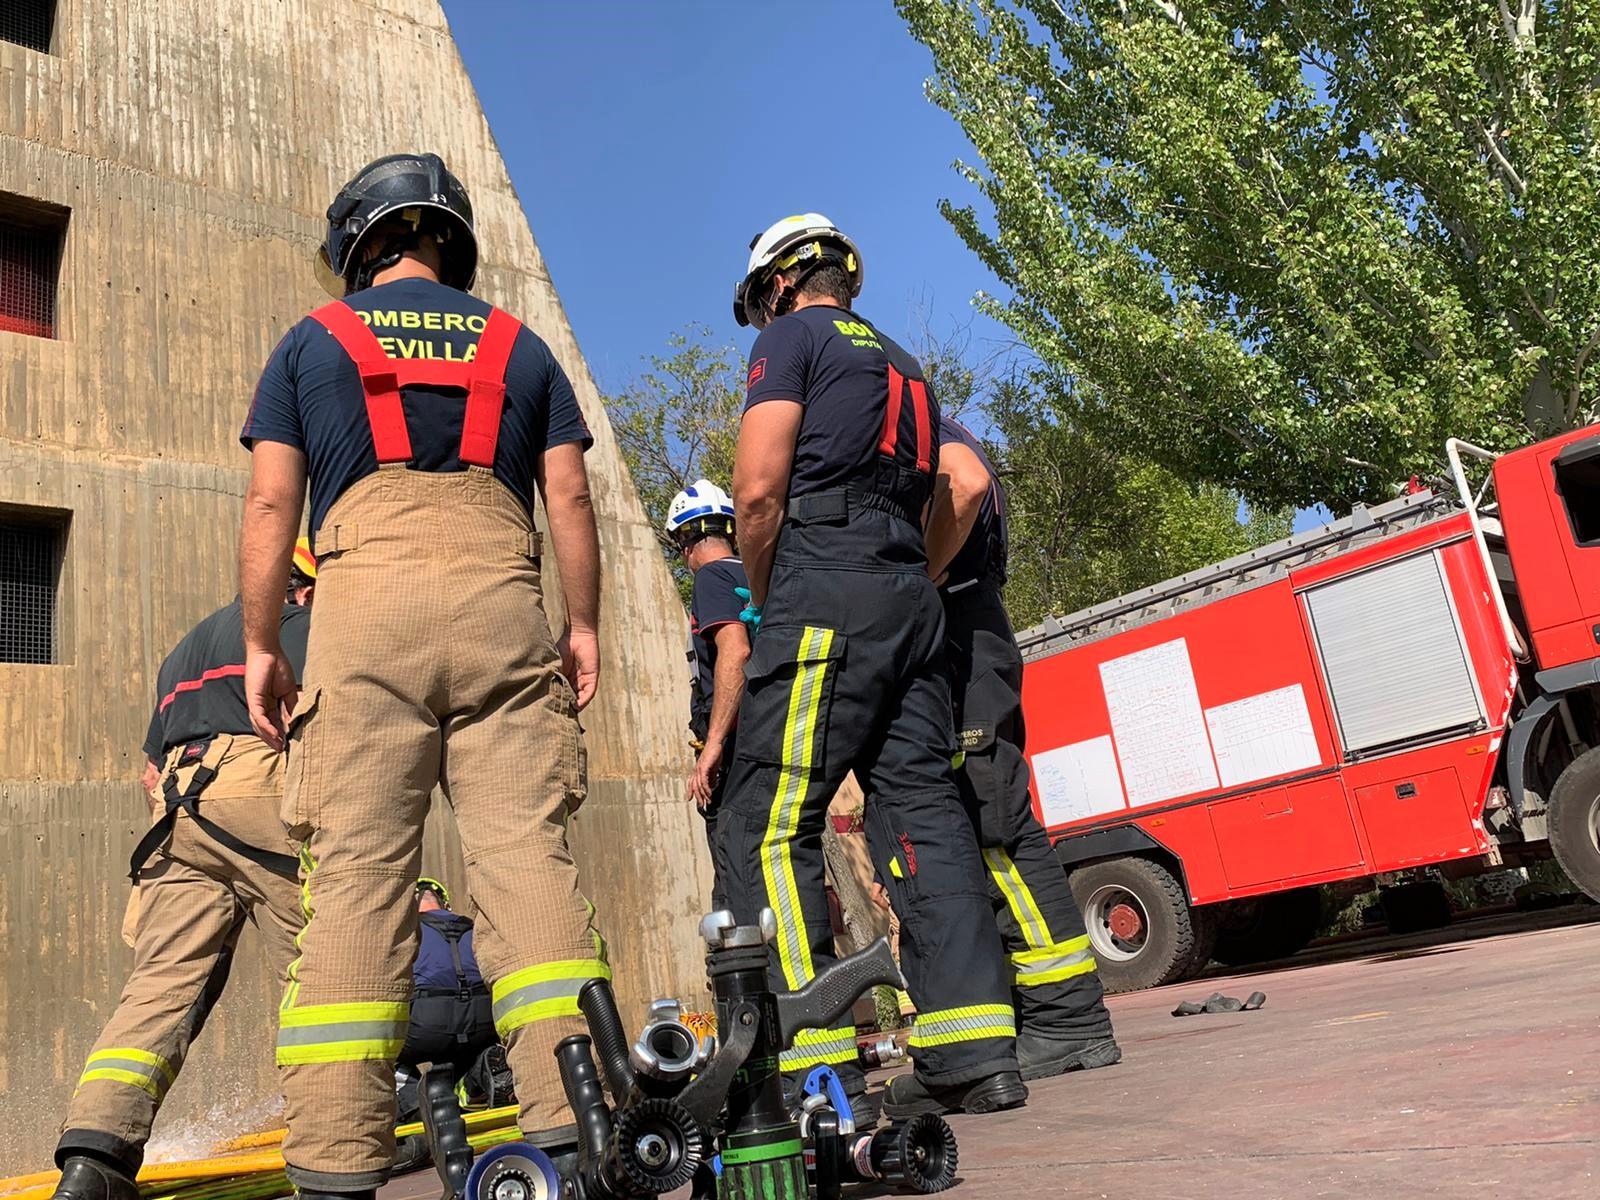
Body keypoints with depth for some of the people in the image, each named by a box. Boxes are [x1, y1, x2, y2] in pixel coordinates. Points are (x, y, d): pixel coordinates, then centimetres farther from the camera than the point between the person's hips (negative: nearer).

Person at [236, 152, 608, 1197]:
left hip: (368, 597, -1)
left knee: (357, 871, -4)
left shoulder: (313, 339, 17)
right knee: (527, 848, -4)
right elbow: (570, 496, 11)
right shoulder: (517, 343, 21)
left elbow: (271, 503, 9)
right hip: (502, 600, 1)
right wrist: (585, 625, 14)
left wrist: (261, 644, 12)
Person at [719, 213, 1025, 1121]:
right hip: (914, 603, 8)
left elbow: (758, 489, -7)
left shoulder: (794, 336, 5)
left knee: (770, 825, -8)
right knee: (924, 811, 4)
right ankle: (975, 1052, 3)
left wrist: (765, 600, 5)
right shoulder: (904, 365, 29)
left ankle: (816, 1061, -11)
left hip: (825, 594, -8)